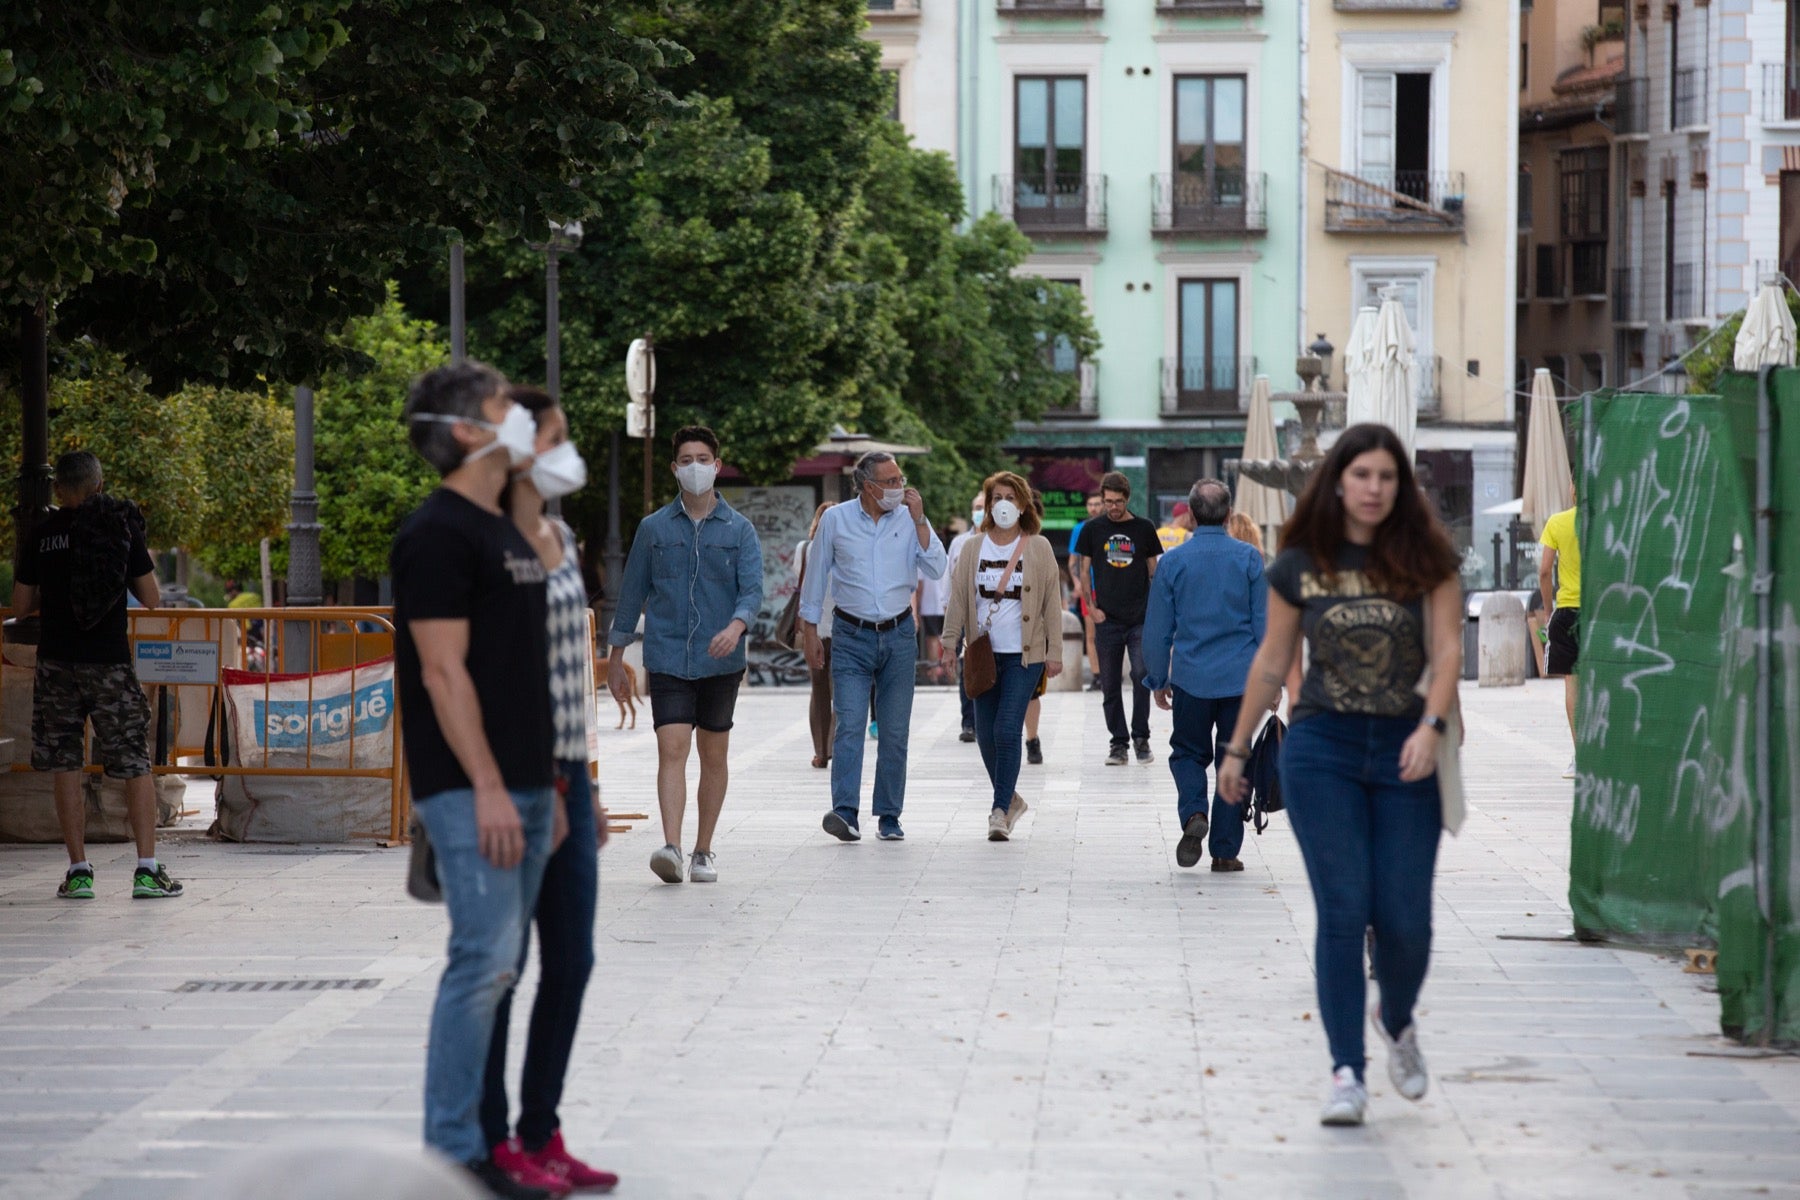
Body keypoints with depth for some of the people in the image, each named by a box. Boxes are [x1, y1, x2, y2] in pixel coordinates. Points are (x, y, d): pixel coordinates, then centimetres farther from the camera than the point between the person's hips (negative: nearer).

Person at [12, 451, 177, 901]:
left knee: (64, 767, 7)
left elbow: (20, 606, 6)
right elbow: (152, 599, 1)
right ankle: (147, 869, 0)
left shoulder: (42, 534, 1)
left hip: (57, 660, 1)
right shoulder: (122, 529, -1)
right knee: (135, 764, 6)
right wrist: (145, 566, 20)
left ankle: (79, 871, 4)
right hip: (110, 661, 0)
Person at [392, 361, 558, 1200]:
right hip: (473, 790, -9)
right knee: (484, 960, -11)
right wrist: (488, 789, -20)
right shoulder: (437, 534, -11)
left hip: (523, 786, 9)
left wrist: (549, 781, 19)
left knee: (498, 968, 10)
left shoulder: (508, 533, 18)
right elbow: (444, 671, -16)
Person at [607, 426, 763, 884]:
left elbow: (753, 589, -7)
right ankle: (671, 847, -25)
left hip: (721, 662, 1)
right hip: (667, 658, -1)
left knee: (713, 756, 8)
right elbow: (632, 594, 11)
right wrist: (616, 658, 11)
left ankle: (703, 852, 18)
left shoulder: (739, 530, 3)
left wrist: (736, 626, -28)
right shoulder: (653, 528, 5)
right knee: (672, 749, -14)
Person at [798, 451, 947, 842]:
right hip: (851, 636, -2)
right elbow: (816, 577, 7)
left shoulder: (910, 519, 3)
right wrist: (810, 632, 6)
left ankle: (889, 817, 11)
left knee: (895, 731, 4)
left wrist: (919, 520, -13)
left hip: (898, 634, 2)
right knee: (849, 725, -14)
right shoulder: (836, 520, 0)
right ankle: (845, 812, -22)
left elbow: (936, 569, -7)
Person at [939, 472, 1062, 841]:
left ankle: (1001, 810, -7)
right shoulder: (973, 549, 7)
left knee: (1007, 731, -13)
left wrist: (1054, 651, -1)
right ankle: (1009, 799, 26)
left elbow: (1051, 602, 2)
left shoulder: (1039, 548, 2)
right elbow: (958, 598, 9)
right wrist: (949, 642, 1)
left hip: (1024, 655, -3)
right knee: (985, 734, 5)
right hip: (984, 654, 3)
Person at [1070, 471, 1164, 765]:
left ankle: (1141, 736, 2)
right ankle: (1118, 742, 11)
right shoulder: (1092, 529, 5)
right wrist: (1091, 607, 0)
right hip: (1107, 619, 1)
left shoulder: (1144, 529, 6)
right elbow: (1081, 569, 8)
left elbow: (1154, 570, 11)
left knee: (1141, 676, -11)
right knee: (1109, 685, 3)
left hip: (1140, 619, -1)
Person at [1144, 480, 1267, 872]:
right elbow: (1265, 623, 0)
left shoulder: (1173, 561, -2)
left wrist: (1158, 679, 14)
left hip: (1191, 678, 0)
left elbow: (1156, 629, 3)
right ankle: (1225, 851, 9)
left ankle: (1194, 814, -12)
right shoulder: (1248, 559, -3)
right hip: (1240, 678, 0)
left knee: (1188, 752, 16)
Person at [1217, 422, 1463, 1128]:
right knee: (1343, 911, -9)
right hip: (1322, 750, 0)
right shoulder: (1299, 566, 3)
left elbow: (1447, 649, -6)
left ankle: (1396, 1021, 33)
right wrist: (1237, 748, 17)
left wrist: (1431, 727, -22)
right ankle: (1346, 1072, -5)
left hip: (1403, 754, 0)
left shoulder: (1425, 560, 1)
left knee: (1405, 920, 0)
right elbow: (1272, 663, 12)